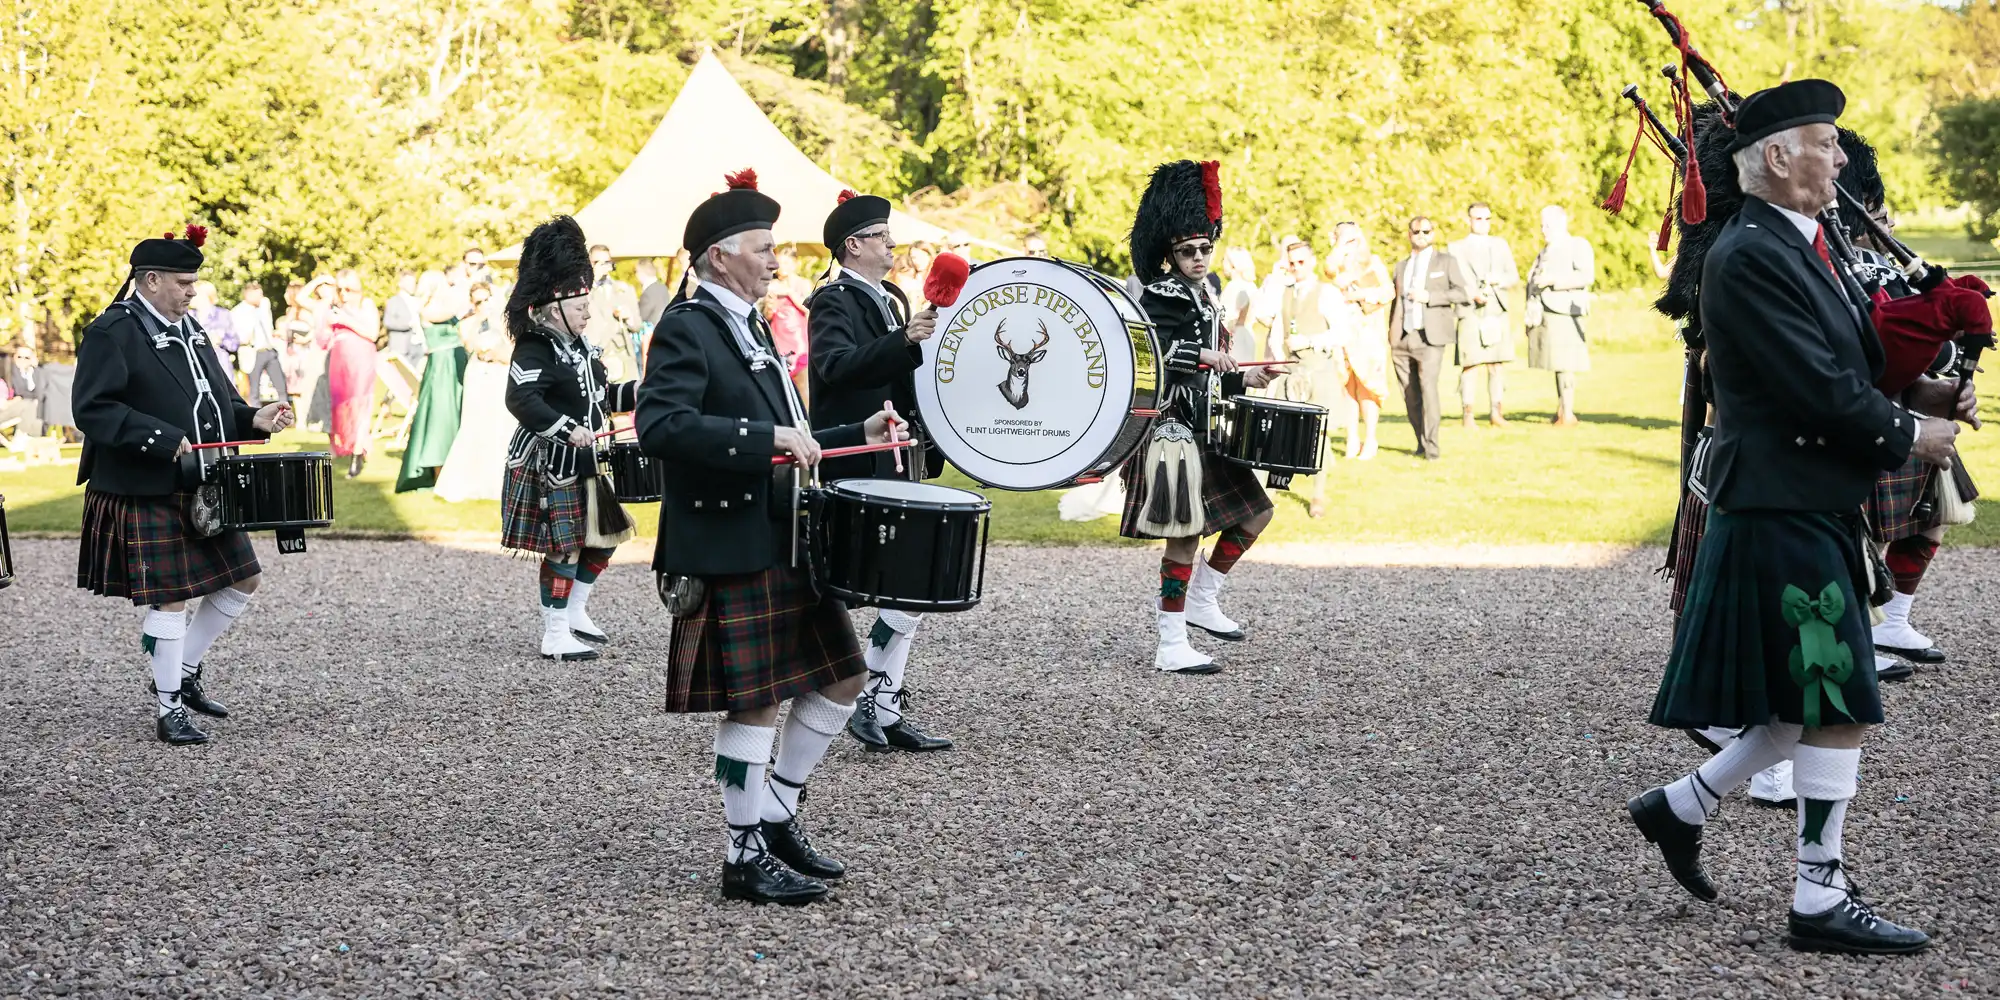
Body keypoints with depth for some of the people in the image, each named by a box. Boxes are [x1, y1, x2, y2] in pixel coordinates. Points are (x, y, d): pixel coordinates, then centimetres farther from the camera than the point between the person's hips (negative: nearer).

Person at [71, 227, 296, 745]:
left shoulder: (188, 329, 14)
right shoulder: (112, 333, -13)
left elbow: (215, 399, 22)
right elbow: (93, 410, -20)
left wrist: (252, 419, 2)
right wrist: (162, 440, -27)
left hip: (202, 492, 9)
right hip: (146, 495, -9)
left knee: (243, 580, 11)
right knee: (169, 597, -5)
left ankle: (183, 672, 25)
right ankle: (168, 708, 8)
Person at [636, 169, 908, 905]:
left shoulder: (751, 329, 18)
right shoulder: (686, 329, -12)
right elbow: (659, 426, -27)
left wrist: (855, 435, 12)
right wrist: (765, 439, -30)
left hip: (787, 546, 9)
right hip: (732, 553, -9)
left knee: (841, 679, 11)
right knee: (755, 705, -3)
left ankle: (777, 814, 23)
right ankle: (747, 857, 8)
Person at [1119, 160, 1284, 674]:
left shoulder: (1203, 294, 16)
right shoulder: (1164, 294, -13)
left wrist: (1244, 380, 13)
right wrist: (1202, 355, -30)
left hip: (1201, 429, 10)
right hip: (1170, 429, -10)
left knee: (1255, 513, 14)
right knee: (1187, 534, -9)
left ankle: (1201, 599, 25)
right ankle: (1171, 646, -3)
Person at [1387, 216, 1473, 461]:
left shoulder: (1445, 261, 9)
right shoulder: (1401, 266, 21)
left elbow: (1463, 292, -1)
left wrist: (1429, 297, -11)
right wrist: (1390, 340, 13)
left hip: (1430, 338, -4)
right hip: (1403, 339, 4)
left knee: (1428, 386, -17)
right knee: (1410, 395, 2)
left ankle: (1431, 447, -17)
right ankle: (1421, 442, 15)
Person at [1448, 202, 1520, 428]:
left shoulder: (1501, 245, 19)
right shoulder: (1457, 248, 9)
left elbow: (1514, 277, 13)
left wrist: (1498, 279, -8)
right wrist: (1473, 294, -18)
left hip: (1497, 313, 3)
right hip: (1470, 314, -3)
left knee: (1498, 364, -1)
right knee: (1471, 364, -11)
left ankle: (1496, 412, 5)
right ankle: (1467, 415, -8)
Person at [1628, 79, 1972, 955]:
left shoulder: (1801, 249, 16)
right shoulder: (1750, 257, -17)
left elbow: (1850, 365, 21)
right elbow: (1818, 388, -21)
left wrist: (1922, 396, 5)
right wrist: (1909, 434, -8)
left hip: (1816, 512, 10)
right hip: (1784, 513, -10)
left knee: (1816, 704, 15)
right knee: (1836, 708, -5)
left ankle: (1679, 808, 26)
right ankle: (1820, 900, 3)